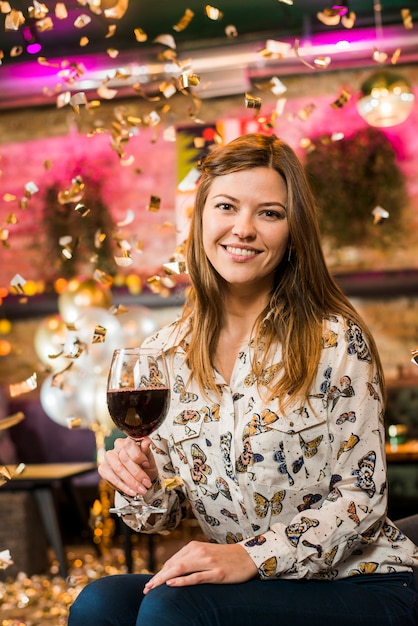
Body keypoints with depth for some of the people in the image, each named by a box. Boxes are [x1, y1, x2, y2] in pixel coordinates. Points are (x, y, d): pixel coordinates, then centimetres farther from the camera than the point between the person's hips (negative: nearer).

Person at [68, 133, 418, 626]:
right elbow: (163, 514, 9)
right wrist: (141, 481, -15)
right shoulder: (166, 353, 3)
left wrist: (254, 557, -22)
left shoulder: (336, 340, -10)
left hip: (358, 584, -4)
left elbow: (361, 495, -10)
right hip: (245, 585, 4)